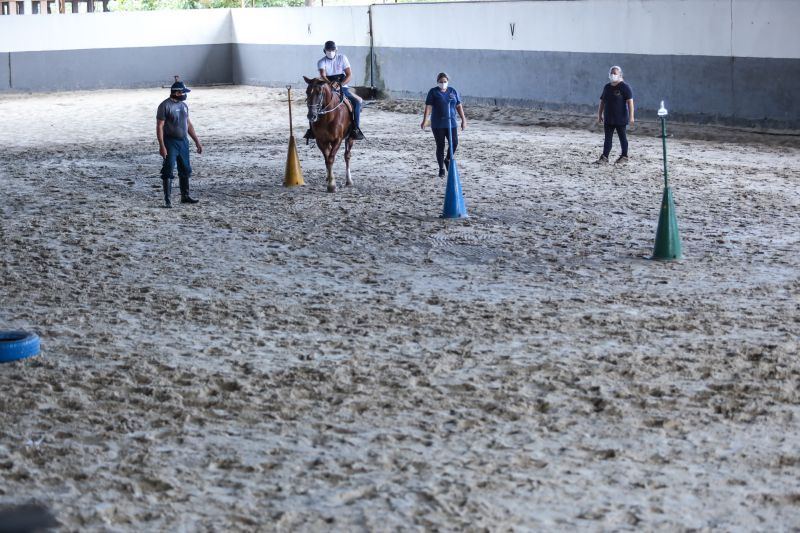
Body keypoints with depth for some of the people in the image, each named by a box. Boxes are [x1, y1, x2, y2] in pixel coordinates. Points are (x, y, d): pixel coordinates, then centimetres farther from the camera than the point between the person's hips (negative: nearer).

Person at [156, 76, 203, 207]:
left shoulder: (184, 105, 11)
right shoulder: (165, 106, -12)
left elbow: (188, 124, 19)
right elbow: (159, 126, -15)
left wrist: (197, 142, 16)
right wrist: (161, 146, -22)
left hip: (183, 141, 8)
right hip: (170, 142, -7)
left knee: (185, 170, 13)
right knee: (168, 170, -7)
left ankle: (185, 196, 25)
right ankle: (167, 199, -5)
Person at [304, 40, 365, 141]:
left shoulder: (342, 58, 2)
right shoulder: (321, 62, 0)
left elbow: (349, 75, -4)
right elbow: (323, 76, -17)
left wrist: (340, 84, -19)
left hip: (342, 88, 0)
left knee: (357, 102, -24)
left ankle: (356, 129, -19)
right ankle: (312, 129, -13)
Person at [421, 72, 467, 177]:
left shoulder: (453, 91, 8)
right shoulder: (433, 92, -2)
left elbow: (459, 106, 11)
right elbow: (428, 107, -10)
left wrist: (463, 120, 7)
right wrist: (424, 121, -20)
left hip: (451, 123, 3)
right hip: (437, 124, -3)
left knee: (454, 143, -6)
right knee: (440, 146, 0)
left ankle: (447, 160, 22)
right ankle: (441, 169, 11)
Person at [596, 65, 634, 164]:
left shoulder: (625, 87, -9)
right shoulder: (607, 87, 11)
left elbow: (630, 102, -14)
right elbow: (602, 101, 17)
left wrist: (631, 116, -21)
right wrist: (600, 115, 15)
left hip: (621, 119, -6)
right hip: (608, 118, 6)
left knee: (622, 137, 4)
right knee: (608, 138, 3)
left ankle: (624, 157, 14)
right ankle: (604, 157, 2)